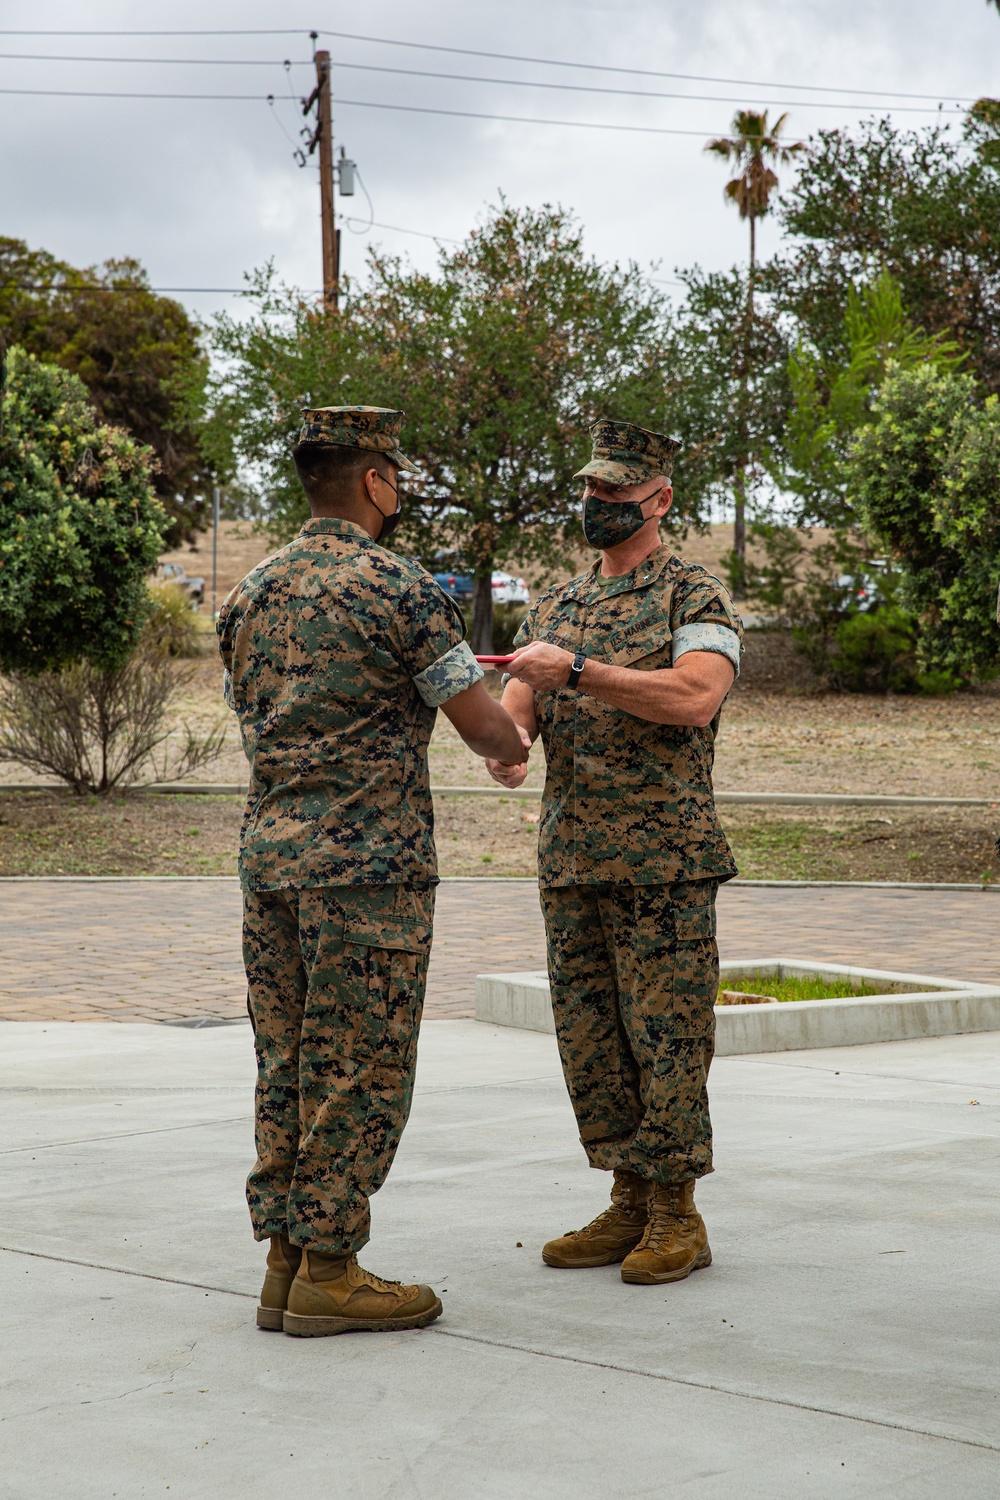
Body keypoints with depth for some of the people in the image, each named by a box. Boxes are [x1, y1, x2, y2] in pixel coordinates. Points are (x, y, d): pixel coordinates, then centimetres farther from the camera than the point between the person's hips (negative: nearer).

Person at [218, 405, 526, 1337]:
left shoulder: (252, 594, 12)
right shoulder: (397, 588, -10)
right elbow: (483, 726, -9)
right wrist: (515, 742, 15)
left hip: (269, 852, 7)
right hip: (368, 862, -7)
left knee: (287, 1066, 11)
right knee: (358, 1071, -1)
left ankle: (285, 1260, 15)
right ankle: (328, 1273, 3)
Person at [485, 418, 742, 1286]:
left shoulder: (697, 597, -2)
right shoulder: (557, 608, 17)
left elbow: (694, 698, -20)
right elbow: (515, 706, 8)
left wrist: (577, 671, -23)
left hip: (666, 857, -6)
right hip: (571, 857, 6)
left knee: (666, 1034, -4)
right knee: (590, 1040, 8)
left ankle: (676, 1217, 5)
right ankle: (629, 1207, 17)